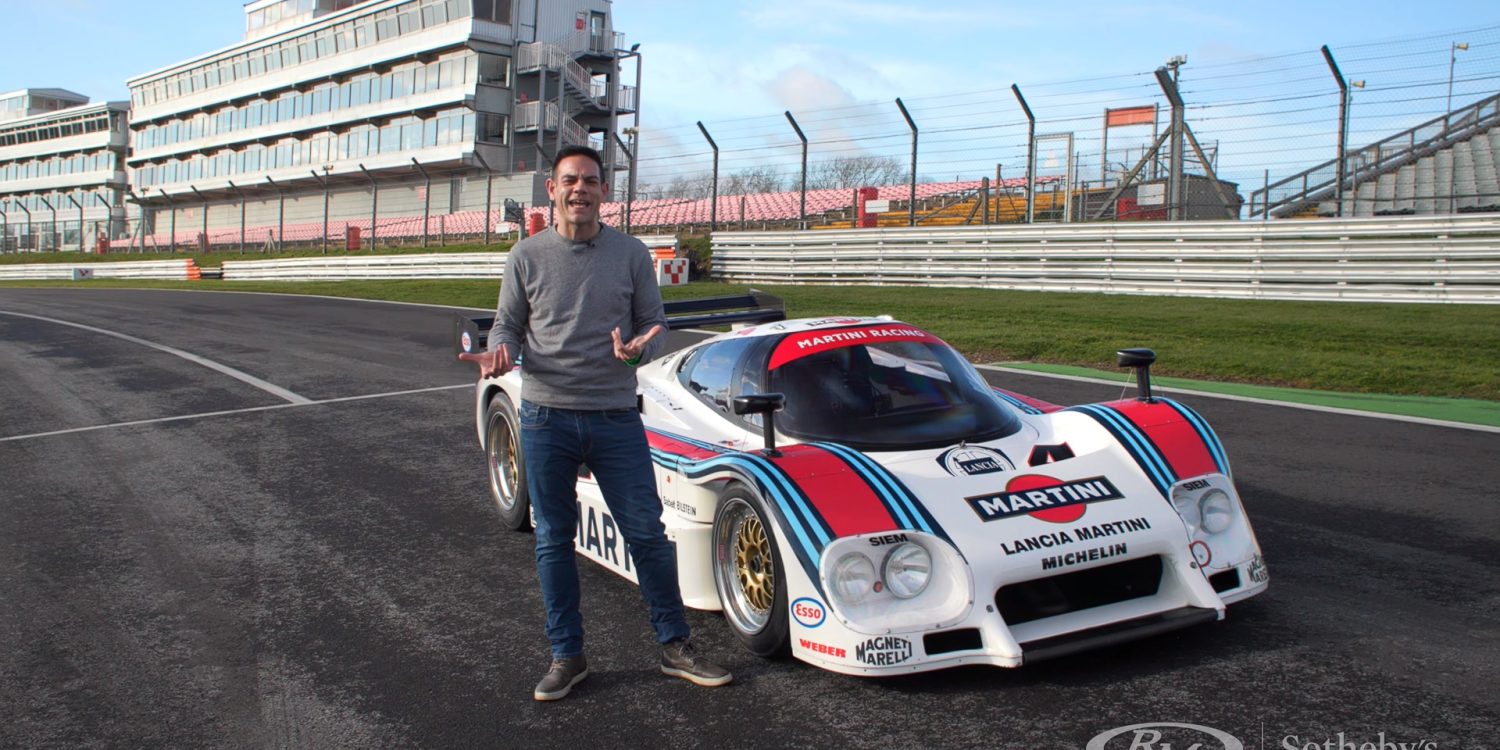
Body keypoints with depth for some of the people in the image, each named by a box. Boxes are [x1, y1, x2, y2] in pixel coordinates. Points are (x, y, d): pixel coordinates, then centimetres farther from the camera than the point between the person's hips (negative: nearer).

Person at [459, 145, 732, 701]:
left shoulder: (630, 254, 3)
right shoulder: (526, 256, 4)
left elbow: (655, 325, 6)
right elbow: (508, 323, 8)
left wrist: (638, 348, -18)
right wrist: (499, 353, -15)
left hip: (616, 418, 0)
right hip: (546, 417, 1)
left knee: (647, 533, 2)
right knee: (553, 540, 8)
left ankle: (675, 648, 17)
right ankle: (567, 656, 22)